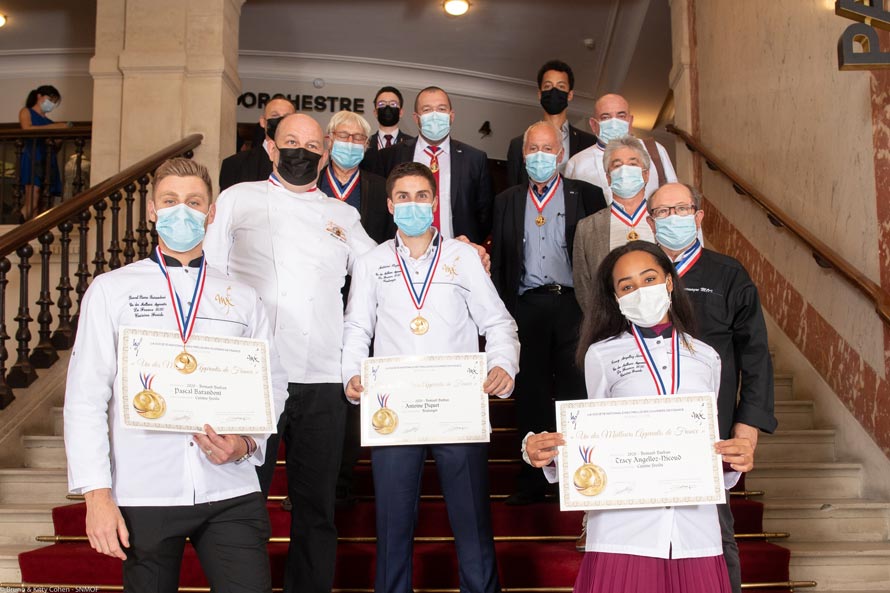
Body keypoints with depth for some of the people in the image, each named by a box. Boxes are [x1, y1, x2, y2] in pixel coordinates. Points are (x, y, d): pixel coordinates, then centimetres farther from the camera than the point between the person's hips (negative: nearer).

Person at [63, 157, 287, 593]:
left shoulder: (242, 298, 10)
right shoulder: (111, 289, 5)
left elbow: (272, 385, 10)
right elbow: (85, 397, 1)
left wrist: (246, 442, -9)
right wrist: (97, 494, -5)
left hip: (231, 494, 1)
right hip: (142, 495, -1)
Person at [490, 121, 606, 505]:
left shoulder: (586, 195, 6)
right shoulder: (507, 201, 14)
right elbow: (498, 261, 13)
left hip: (572, 305, -2)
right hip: (526, 307, 3)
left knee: (575, 393, -1)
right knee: (530, 396, 7)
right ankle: (532, 480, 16)